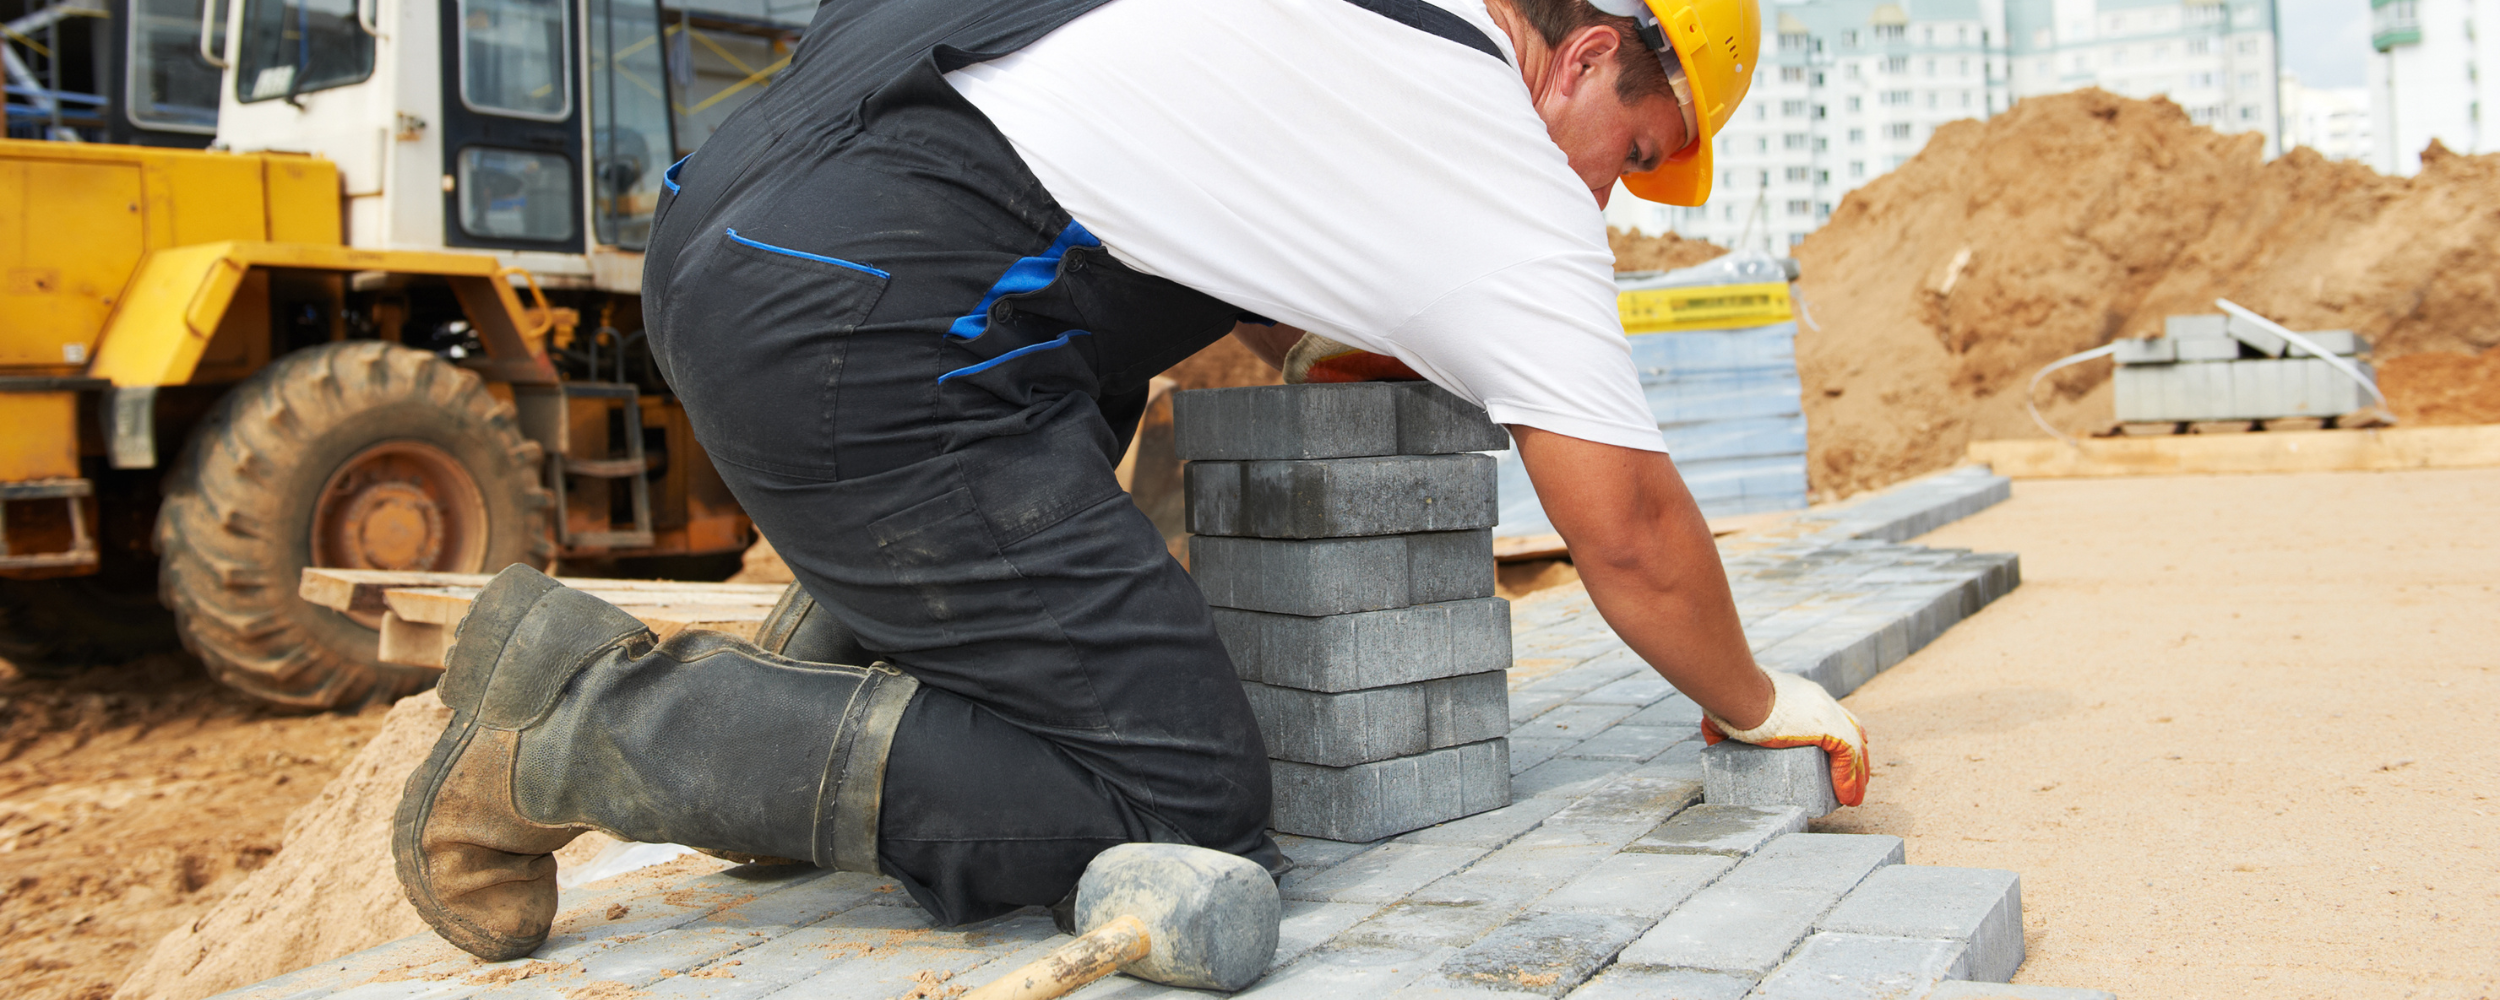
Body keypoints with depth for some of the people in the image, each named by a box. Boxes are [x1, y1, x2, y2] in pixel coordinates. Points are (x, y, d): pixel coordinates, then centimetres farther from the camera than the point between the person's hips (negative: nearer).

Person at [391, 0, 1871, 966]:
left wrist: (1312, 341, 30)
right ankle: (589, 723, -5)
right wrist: (1756, 704, 19)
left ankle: (805, 685, 22)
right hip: (857, 337, -10)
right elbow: (1628, 529, 2)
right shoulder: (1507, 166, 1)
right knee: (1185, 806, -5)